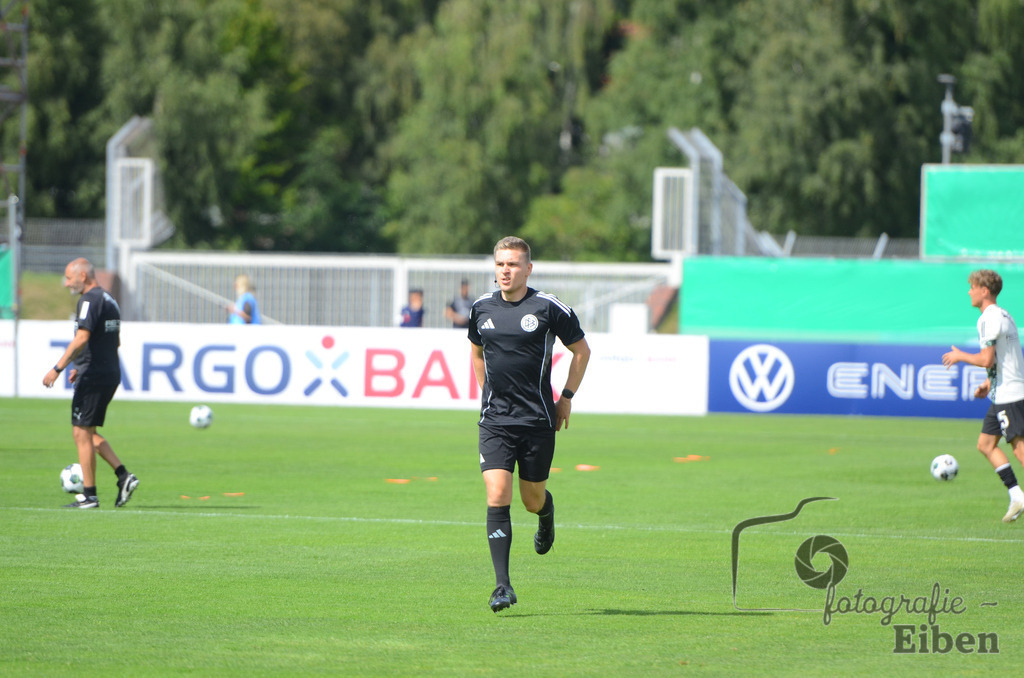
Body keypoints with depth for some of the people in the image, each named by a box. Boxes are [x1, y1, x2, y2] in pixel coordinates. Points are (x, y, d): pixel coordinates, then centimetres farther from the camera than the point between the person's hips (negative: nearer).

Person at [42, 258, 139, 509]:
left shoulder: (90, 300, -13)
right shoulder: (108, 300, 17)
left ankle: (89, 495, -2)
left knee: (82, 433, -3)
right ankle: (123, 475, 5)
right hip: (110, 374, 10)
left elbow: (81, 339, -23)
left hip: (93, 377, -10)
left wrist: (57, 369, -22)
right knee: (87, 433, 16)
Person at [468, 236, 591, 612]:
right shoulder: (482, 308, 4)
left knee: (532, 498, 9)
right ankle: (503, 586, -12)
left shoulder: (549, 308, -6)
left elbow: (581, 350, 6)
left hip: (538, 418, -1)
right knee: (497, 497, -12)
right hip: (495, 421, 1)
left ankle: (547, 514, 49)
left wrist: (566, 397, 4)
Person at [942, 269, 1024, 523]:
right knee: (986, 443, 12)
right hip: (1003, 394, 10)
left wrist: (960, 356, -5)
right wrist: (989, 383, 21)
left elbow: (987, 360, -21)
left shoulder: (989, 319, -15)